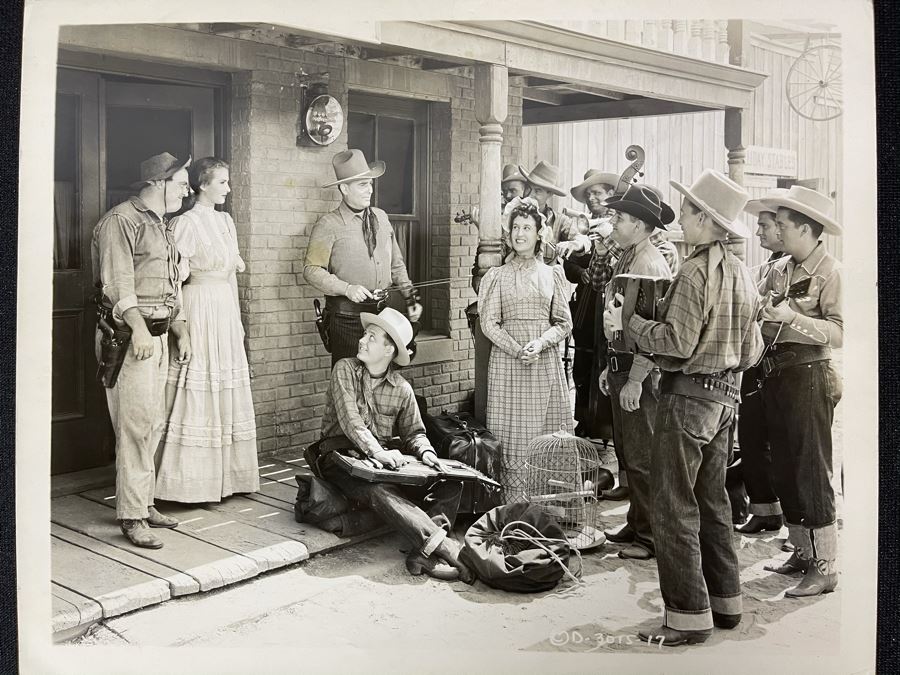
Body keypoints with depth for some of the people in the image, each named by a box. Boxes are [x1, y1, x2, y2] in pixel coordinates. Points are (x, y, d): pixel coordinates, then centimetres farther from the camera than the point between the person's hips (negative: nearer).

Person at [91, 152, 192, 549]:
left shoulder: (161, 227, 21)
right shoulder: (120, 221, -8)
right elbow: (118, 282, -18)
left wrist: (181, 332, 21)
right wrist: (139, 329, -27)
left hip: (158, 334, 9)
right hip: (129, 336, -9)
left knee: (153, 423, 11)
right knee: (136, 424, -10)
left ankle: (143, 503, 20)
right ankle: (132, 516, -5)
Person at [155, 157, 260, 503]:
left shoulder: (226, 221, 14)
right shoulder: (186, 222, -9)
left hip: (226, 309, 8)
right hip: (199, 309, -8)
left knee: (227, 391, 10)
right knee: (198, 393, -5)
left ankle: (222, 476, 20)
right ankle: (195, 481, 2)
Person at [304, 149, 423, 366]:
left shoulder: (380, 217, 13)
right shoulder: (329, 225, -5)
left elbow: (396, 265, 18)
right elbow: (312, 270, -10)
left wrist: (411, 299, 9)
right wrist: (347, 288, -21)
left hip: (382, 314, 5)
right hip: (347, 317, -5)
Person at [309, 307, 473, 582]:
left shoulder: (402, 389, 8)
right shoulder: (345, 369, -3)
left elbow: (414, 431, 12)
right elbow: (350, 421, -15)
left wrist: (424, 451, -12)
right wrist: (378, 452, -30)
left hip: (387, 460, 5)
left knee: (451, 482, -14)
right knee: (379, 491, -38)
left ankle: (424, 553, -34)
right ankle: (446, 548, -48)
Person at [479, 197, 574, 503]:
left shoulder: (552, 274, 9)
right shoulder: (498, 275, 6)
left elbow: (563, 322, 6)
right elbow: (489, 323, 0)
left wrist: (541, 343, -12)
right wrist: (517, 350, -14)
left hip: (546, 361, 1)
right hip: (507, 360, -1)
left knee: (547, 434, 0)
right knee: (511, 435, -3)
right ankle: (513, 505, 4)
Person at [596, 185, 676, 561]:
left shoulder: (649, 263, -17)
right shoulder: (626, 260, 13)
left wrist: (635, 380, -23)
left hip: (641, 369, -10)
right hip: (622, 364, 10)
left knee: (642, 458, -2)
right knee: (627, 453, 18)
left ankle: (651, 537, 9)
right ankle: (636, 525, 32)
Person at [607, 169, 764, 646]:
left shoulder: (695, 271, -17)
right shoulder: (740, 272, 9)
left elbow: (677, 342, -22)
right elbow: (751, 351, 13)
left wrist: (628, 322, -11)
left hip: (688, 395, -9)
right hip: (725, 394, 9)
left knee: (674, 507, -2)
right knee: (712, 500, 18)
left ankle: (689, 616, 2)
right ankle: (725, 601, 27)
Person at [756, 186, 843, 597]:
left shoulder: (830, 272, -9)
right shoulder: (779, 270, 12)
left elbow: (839, 334, -18)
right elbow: (761, 320, 14)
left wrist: (795, 318, -25)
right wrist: (760, 312, -5)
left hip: (809, 375, -7)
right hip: (775, 374, 7)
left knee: (811, 472, -4)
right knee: (785, 470, 13)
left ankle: (825, 567, 5)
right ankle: (802, 551, 27)